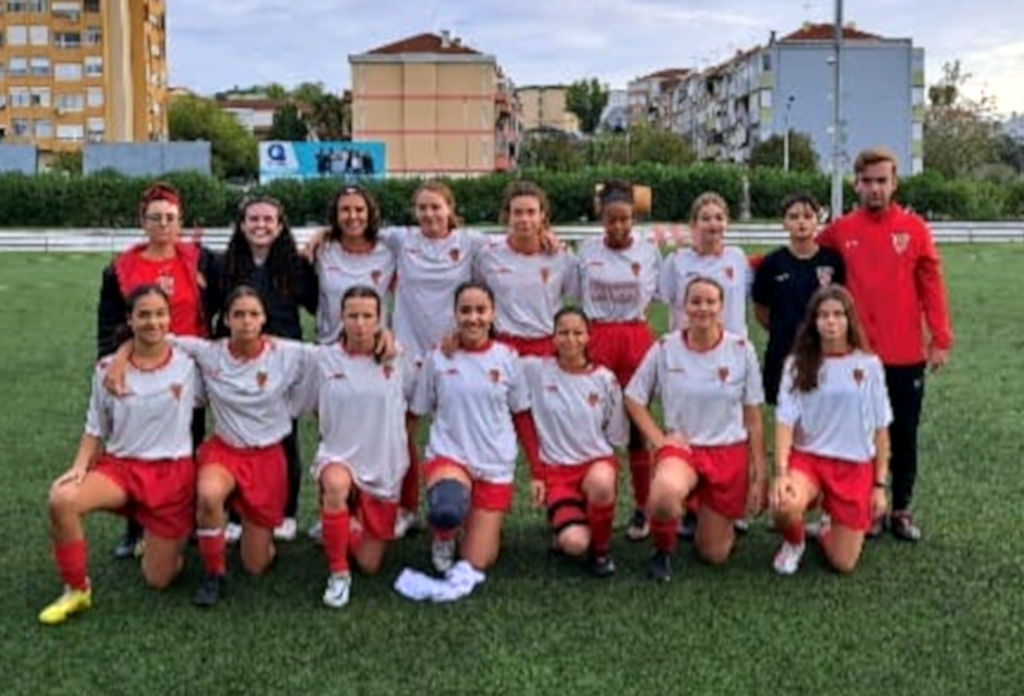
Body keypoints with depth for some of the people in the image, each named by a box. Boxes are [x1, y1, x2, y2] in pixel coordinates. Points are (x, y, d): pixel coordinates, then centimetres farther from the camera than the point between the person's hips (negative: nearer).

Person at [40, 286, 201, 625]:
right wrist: (79, 468, -7)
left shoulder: (188, 364, -4)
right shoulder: (108, 369, -1)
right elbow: (95, 430, 5)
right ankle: (76, 590, -10)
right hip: (121, 465, 1)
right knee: (61, 500, -31)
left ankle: (166, 542, 38)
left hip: (173, 473, -1)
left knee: (157, 580, 0)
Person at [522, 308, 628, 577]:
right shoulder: (535, 370, -2)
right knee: (574, 544, -26)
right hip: (556, 468, -1)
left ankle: (600, 549, -8)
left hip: (597, 461, 1)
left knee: (600, 482, -37)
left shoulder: (605, 379, 2)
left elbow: (616, 436, 9)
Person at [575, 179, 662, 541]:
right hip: (596, 338, 1)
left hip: (637, 338, -1)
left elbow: (655, 293, 12)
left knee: (636, 426, 3)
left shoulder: (649, 251, 3)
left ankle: (642, 508, 14)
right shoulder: (587, 251, 5)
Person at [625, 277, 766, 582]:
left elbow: (753, 417, 0)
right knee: (665, 494, -39)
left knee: (714, 554, 7)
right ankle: (663, 551, -5)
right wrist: (658, 439, -10)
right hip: (681, 447, -1)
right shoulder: (665, 348, -6)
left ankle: (704, 512, 42)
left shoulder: (741, 350, -6)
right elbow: (633, 399, 4)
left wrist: (759, 476, 0)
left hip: (730, 453, 1)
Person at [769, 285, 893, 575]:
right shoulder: (798, 364, -2)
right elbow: (785, 421, -8)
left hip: (856, 467, 1)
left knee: (843, 564, -2)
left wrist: (880, 484, 2)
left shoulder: (868, 365, -1)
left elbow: (881, 429, 4)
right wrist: (781, 471, -22)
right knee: (785, 506, -36)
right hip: (808, 457, -1)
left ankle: (830, 528, 35)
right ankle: (793, 544, 2)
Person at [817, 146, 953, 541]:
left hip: (906, 355, 0)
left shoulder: (914, 229, -1)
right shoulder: (840, 231, 0)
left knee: (904, 436, 9)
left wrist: (941, 340, -3)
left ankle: (902, 511, 22)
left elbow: (931, 286, 0)